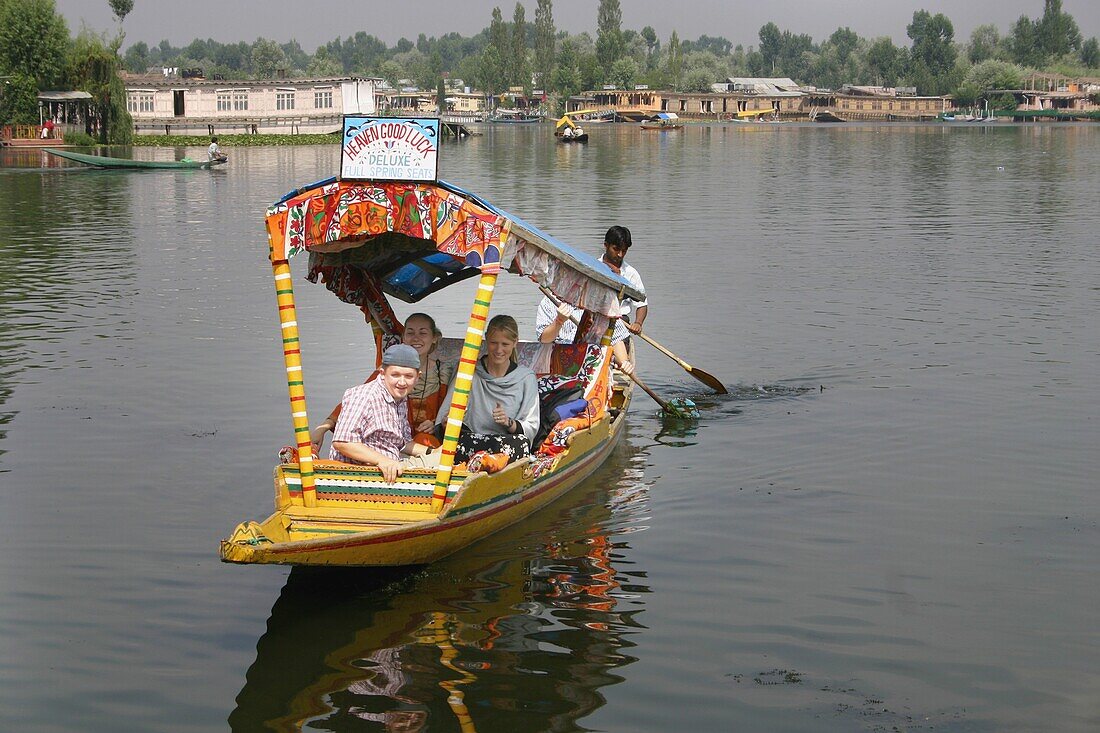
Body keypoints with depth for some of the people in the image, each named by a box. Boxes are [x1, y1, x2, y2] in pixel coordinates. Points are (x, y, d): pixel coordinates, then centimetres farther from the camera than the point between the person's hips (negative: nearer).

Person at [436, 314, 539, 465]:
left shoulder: (526, 378, 9)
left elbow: (531, 429, 5)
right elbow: (445, 413, 5)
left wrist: (509, 422, -16)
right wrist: (447, 421, -19)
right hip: (468, 441, -1)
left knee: (520, 442, -37)